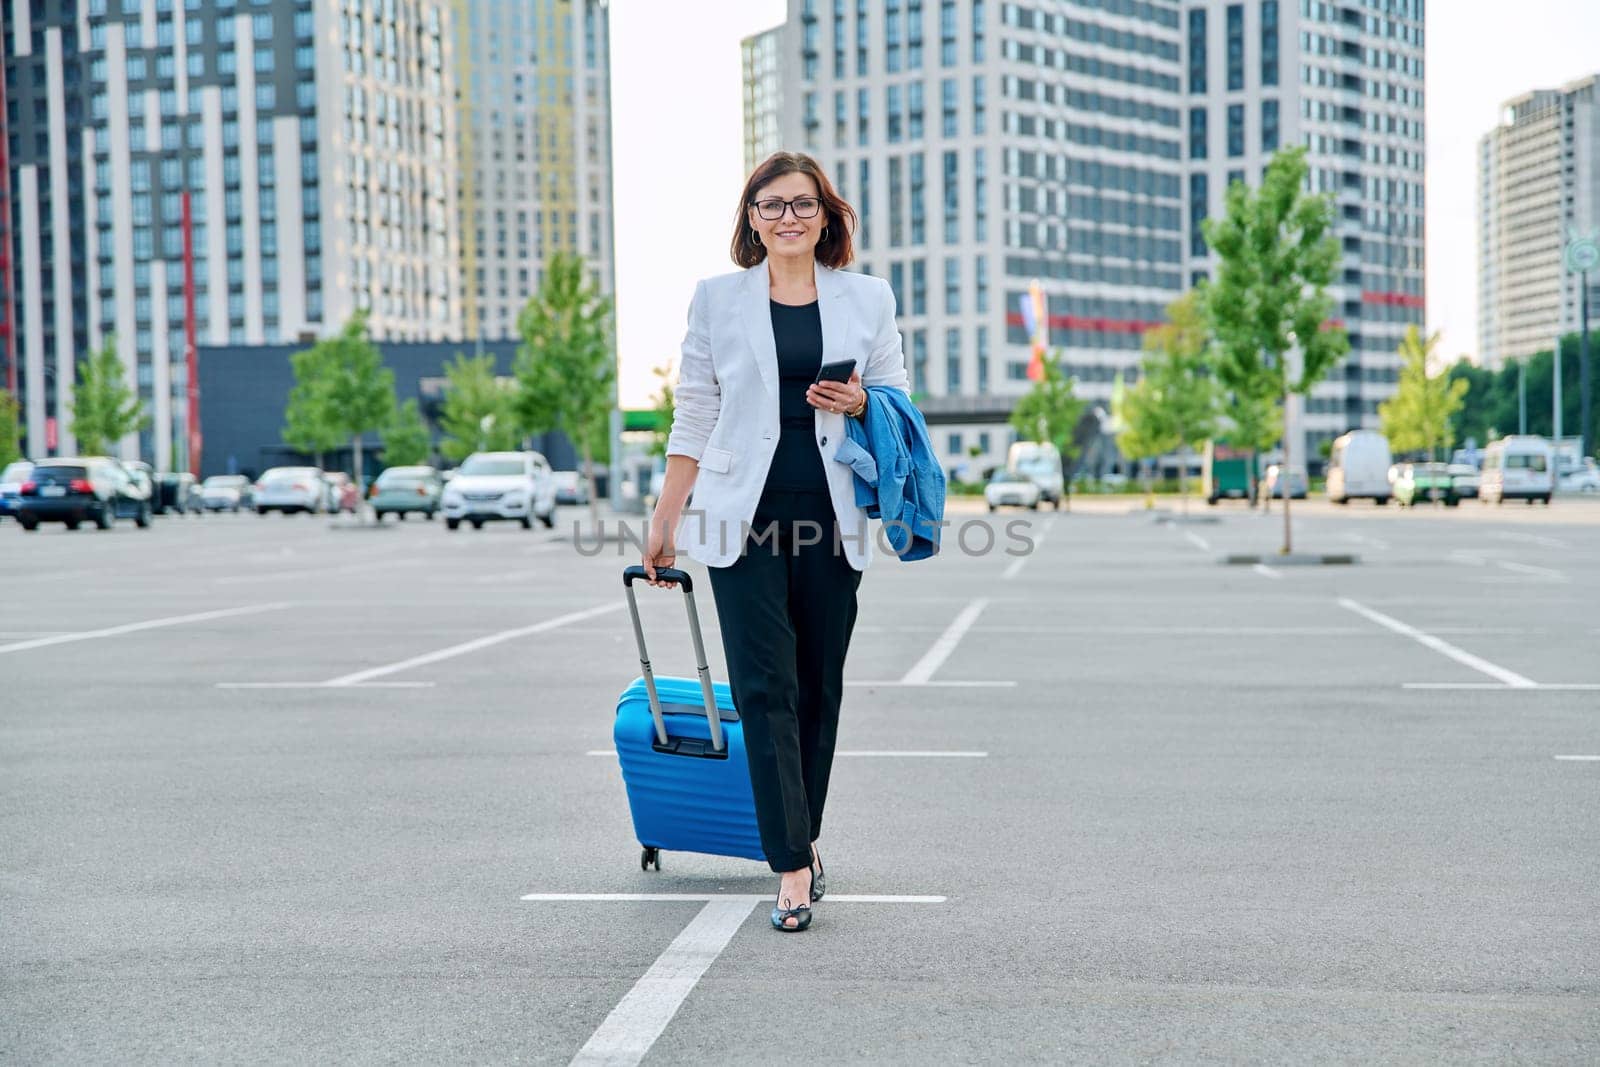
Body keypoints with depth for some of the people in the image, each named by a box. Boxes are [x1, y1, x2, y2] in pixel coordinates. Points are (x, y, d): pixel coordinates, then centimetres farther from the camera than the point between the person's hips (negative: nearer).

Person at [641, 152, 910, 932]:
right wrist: (664, 520, 6)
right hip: (743, 516, -1)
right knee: (764, 687, -9)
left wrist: (859, 403, -9)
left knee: (819, 688, 8)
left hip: (831, 517, 2)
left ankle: (802, 841, 25)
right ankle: (793, 868, -8)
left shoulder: (867, 298, 9)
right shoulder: (717, 298, 6)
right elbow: (694, 417, 8)